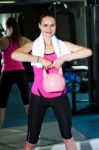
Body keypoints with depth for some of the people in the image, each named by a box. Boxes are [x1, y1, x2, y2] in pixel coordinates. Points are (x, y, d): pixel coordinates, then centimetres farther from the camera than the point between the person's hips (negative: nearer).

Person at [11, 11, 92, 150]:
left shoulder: (63, 45, 1)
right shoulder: (33, 45, -3)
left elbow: (88, 51, -8)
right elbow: (14, 55, -22)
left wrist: (64, 57, -17)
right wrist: (40, 59, -24)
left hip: (59, 95, 1)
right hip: (38, 96, -1)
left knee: (68, 137, 13)